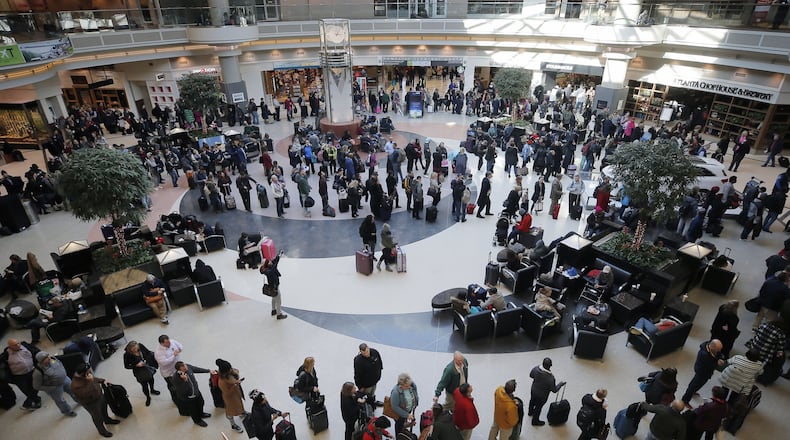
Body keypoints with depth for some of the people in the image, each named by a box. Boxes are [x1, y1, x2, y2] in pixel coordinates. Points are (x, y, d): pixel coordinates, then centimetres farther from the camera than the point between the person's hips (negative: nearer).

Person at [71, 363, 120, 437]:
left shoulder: (87, 374, -17)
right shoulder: (76, 385, -39)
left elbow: (94, 378, 5)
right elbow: (88, 393, -40)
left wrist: (103, 381, -4)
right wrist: (90, 382, -48)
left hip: (99, 395, 7)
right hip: (91, 403, -7)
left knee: (104, 409, 31)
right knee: (98, 418, 17)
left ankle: (107, 420, 60)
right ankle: (102, 431, 44)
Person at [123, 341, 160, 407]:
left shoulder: (140, 346, -24)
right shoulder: (127, 355, -29)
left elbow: (148, 352, -6)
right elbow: (126, 366, -16)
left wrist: (147, 360, -23)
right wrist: (137, 365, -29)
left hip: (148, 367, 3)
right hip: (139, 372, -3)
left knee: (151, 379, 28)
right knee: (144, 385, 10)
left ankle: (152, 390, 60)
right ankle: (148, 398, 41)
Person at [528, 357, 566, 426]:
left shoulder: (535, 368, -26)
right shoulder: (550, 378, -39)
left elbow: (531, 375, -4)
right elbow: (554, 390, -23)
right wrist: (560, 384, -6)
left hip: (533, 390, 5)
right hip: (542, 395, -5)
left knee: (532, 401, 33)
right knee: (538, 407, 22)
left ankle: (530, 412, 63)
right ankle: (535, 421, 47)